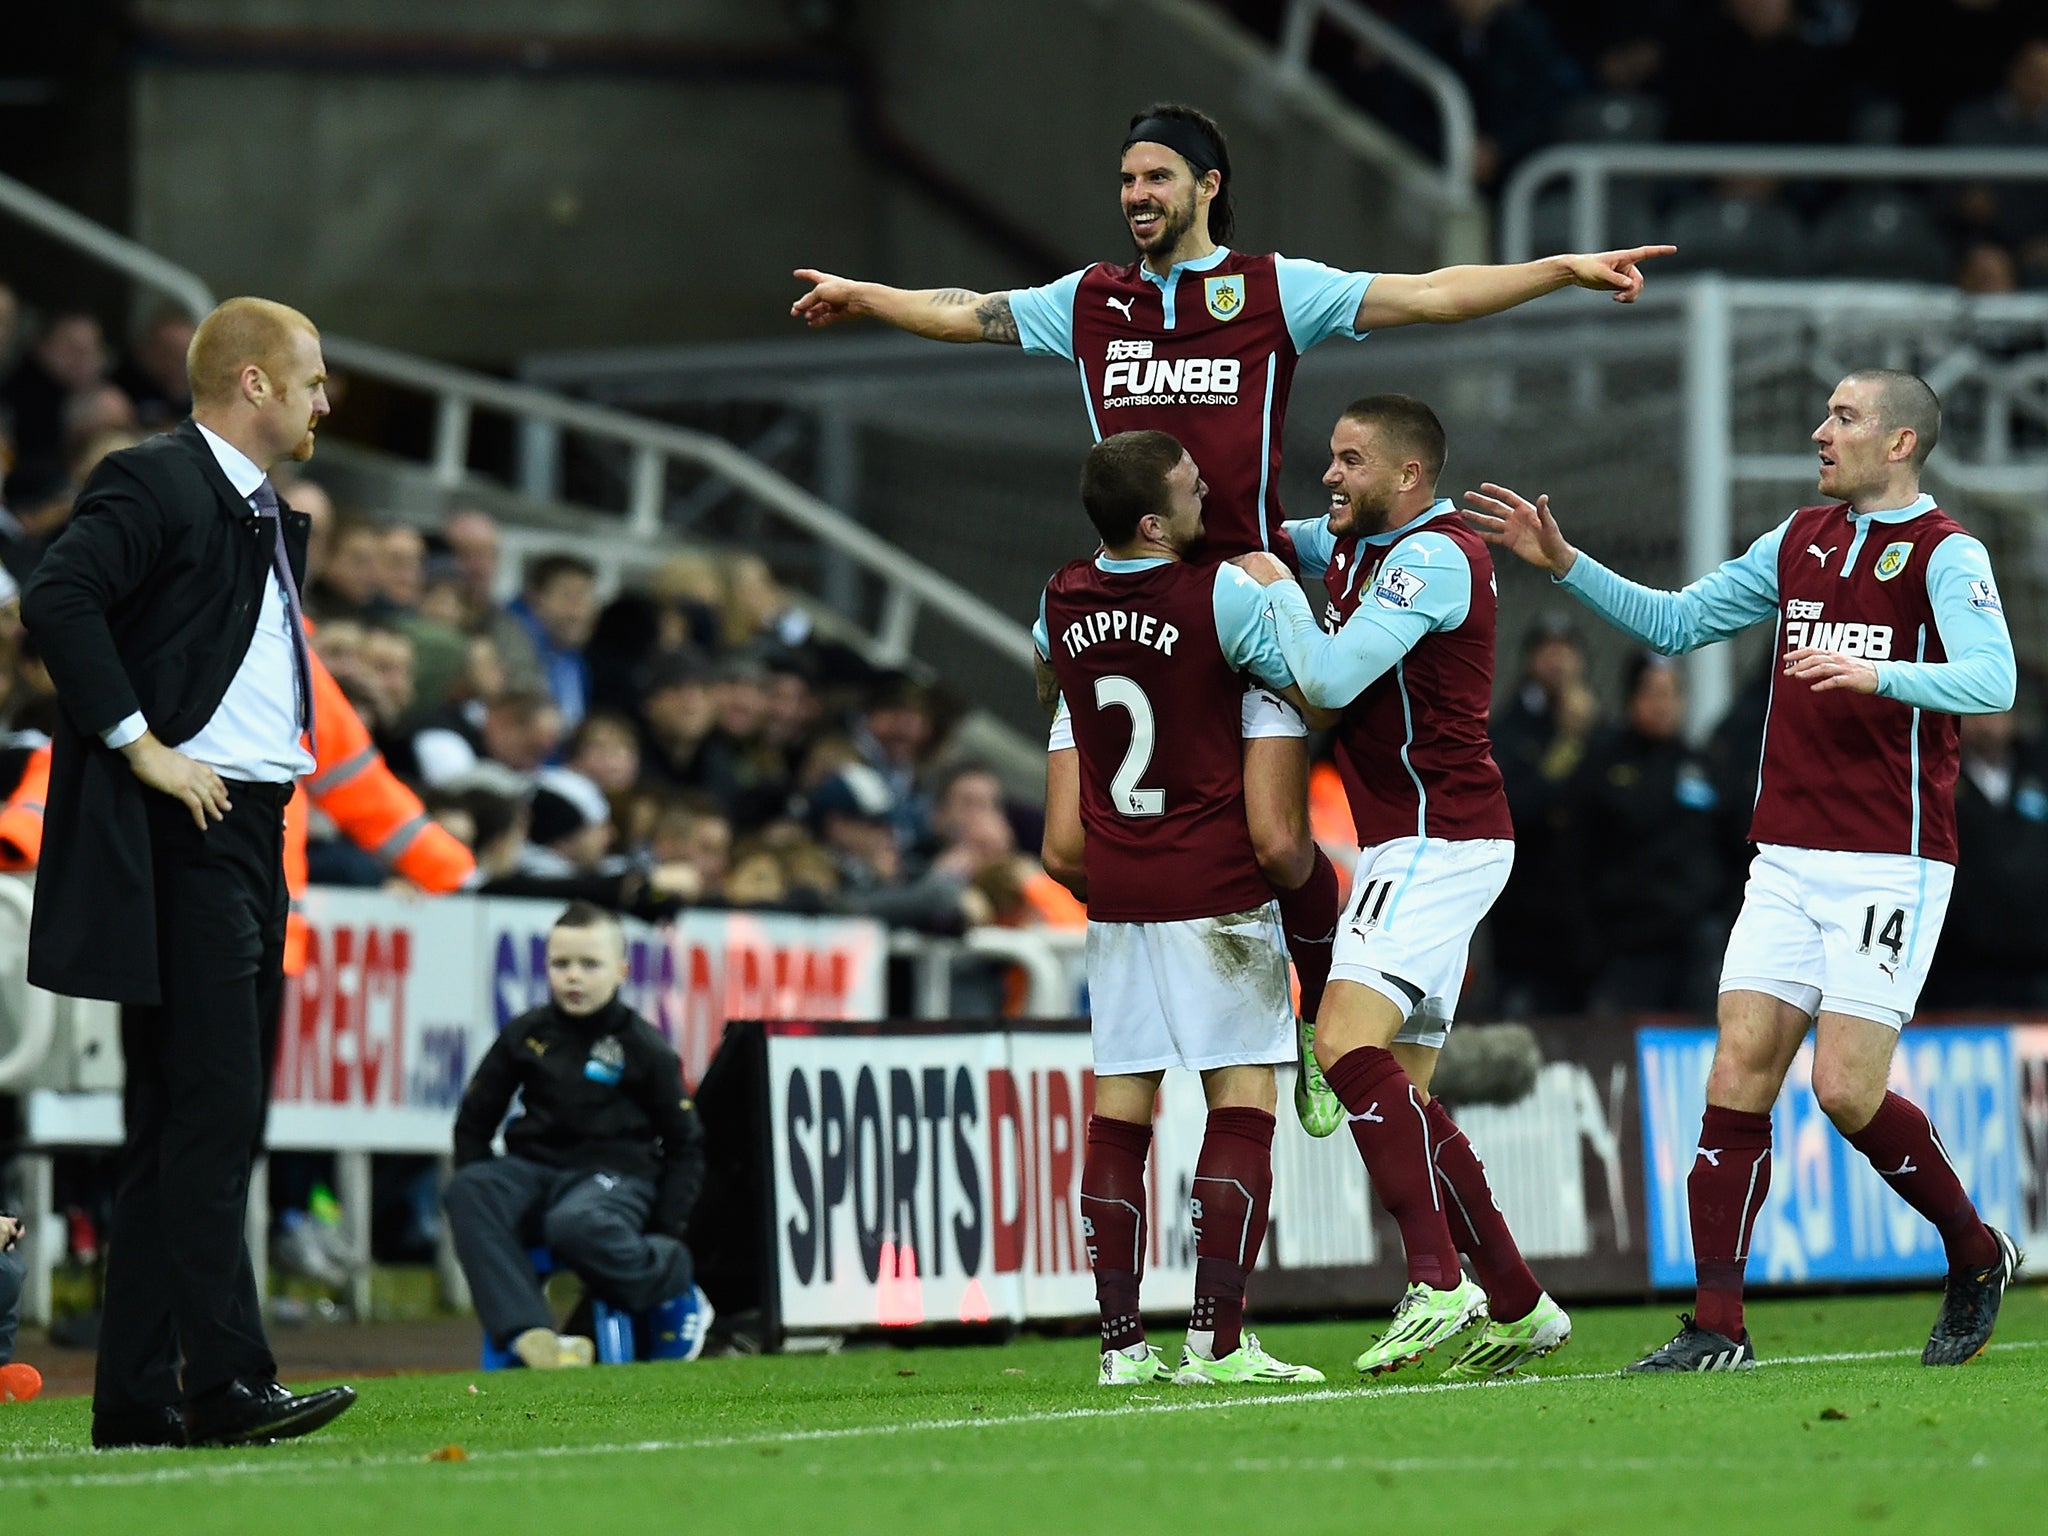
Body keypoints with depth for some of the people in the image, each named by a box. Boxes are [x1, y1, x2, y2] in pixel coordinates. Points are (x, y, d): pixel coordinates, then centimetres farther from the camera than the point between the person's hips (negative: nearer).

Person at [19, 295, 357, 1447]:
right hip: (181, 830, -10)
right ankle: (224, 1382, -15)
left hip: (251, 832, 10)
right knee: (209, 1113, -13)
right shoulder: (155, 486, -8)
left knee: (191, 1125, 8)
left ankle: (139, 1395, 10)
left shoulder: (271, 515, 21)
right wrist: (141, 746, -20)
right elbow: (58, 602, -21)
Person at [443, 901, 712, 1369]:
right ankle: (531, 1337, -42)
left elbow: (685, 1143, 3)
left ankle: (677, 1291, -8)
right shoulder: (524, 1036, 8)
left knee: (575, 1225, -39)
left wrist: (666, 1232, -6)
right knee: (466, 1193, -29)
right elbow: (474, 1121, 15)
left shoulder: (643, 1047, 0)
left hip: (615, 1173, -4)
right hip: (534, 1167, 4)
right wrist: (480, 1190, 1)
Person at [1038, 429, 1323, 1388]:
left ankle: (1121, 1341, 6)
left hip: (1114, 896, 6)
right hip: (1216, 893, -6)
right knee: (1242, 1102, -3)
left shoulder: (1063, 602, 4)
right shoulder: (1221, 596, -16)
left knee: (1119, 1110, 7)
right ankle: (1216, 1337, -11)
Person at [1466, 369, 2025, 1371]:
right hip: (1787, 862, 6)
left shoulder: (1946, 553, -5)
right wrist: (1562, 563, 15)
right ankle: (1716, 1328, -4)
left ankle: (1976, 1254, 13)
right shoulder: (1800, 539, 15)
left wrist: (1875, 673, -34)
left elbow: (1991, 680, -20)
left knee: (1847, 1091, -11)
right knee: (1736, 1082, -4)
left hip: (1891, 864, -6)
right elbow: (1677, 622, 24)